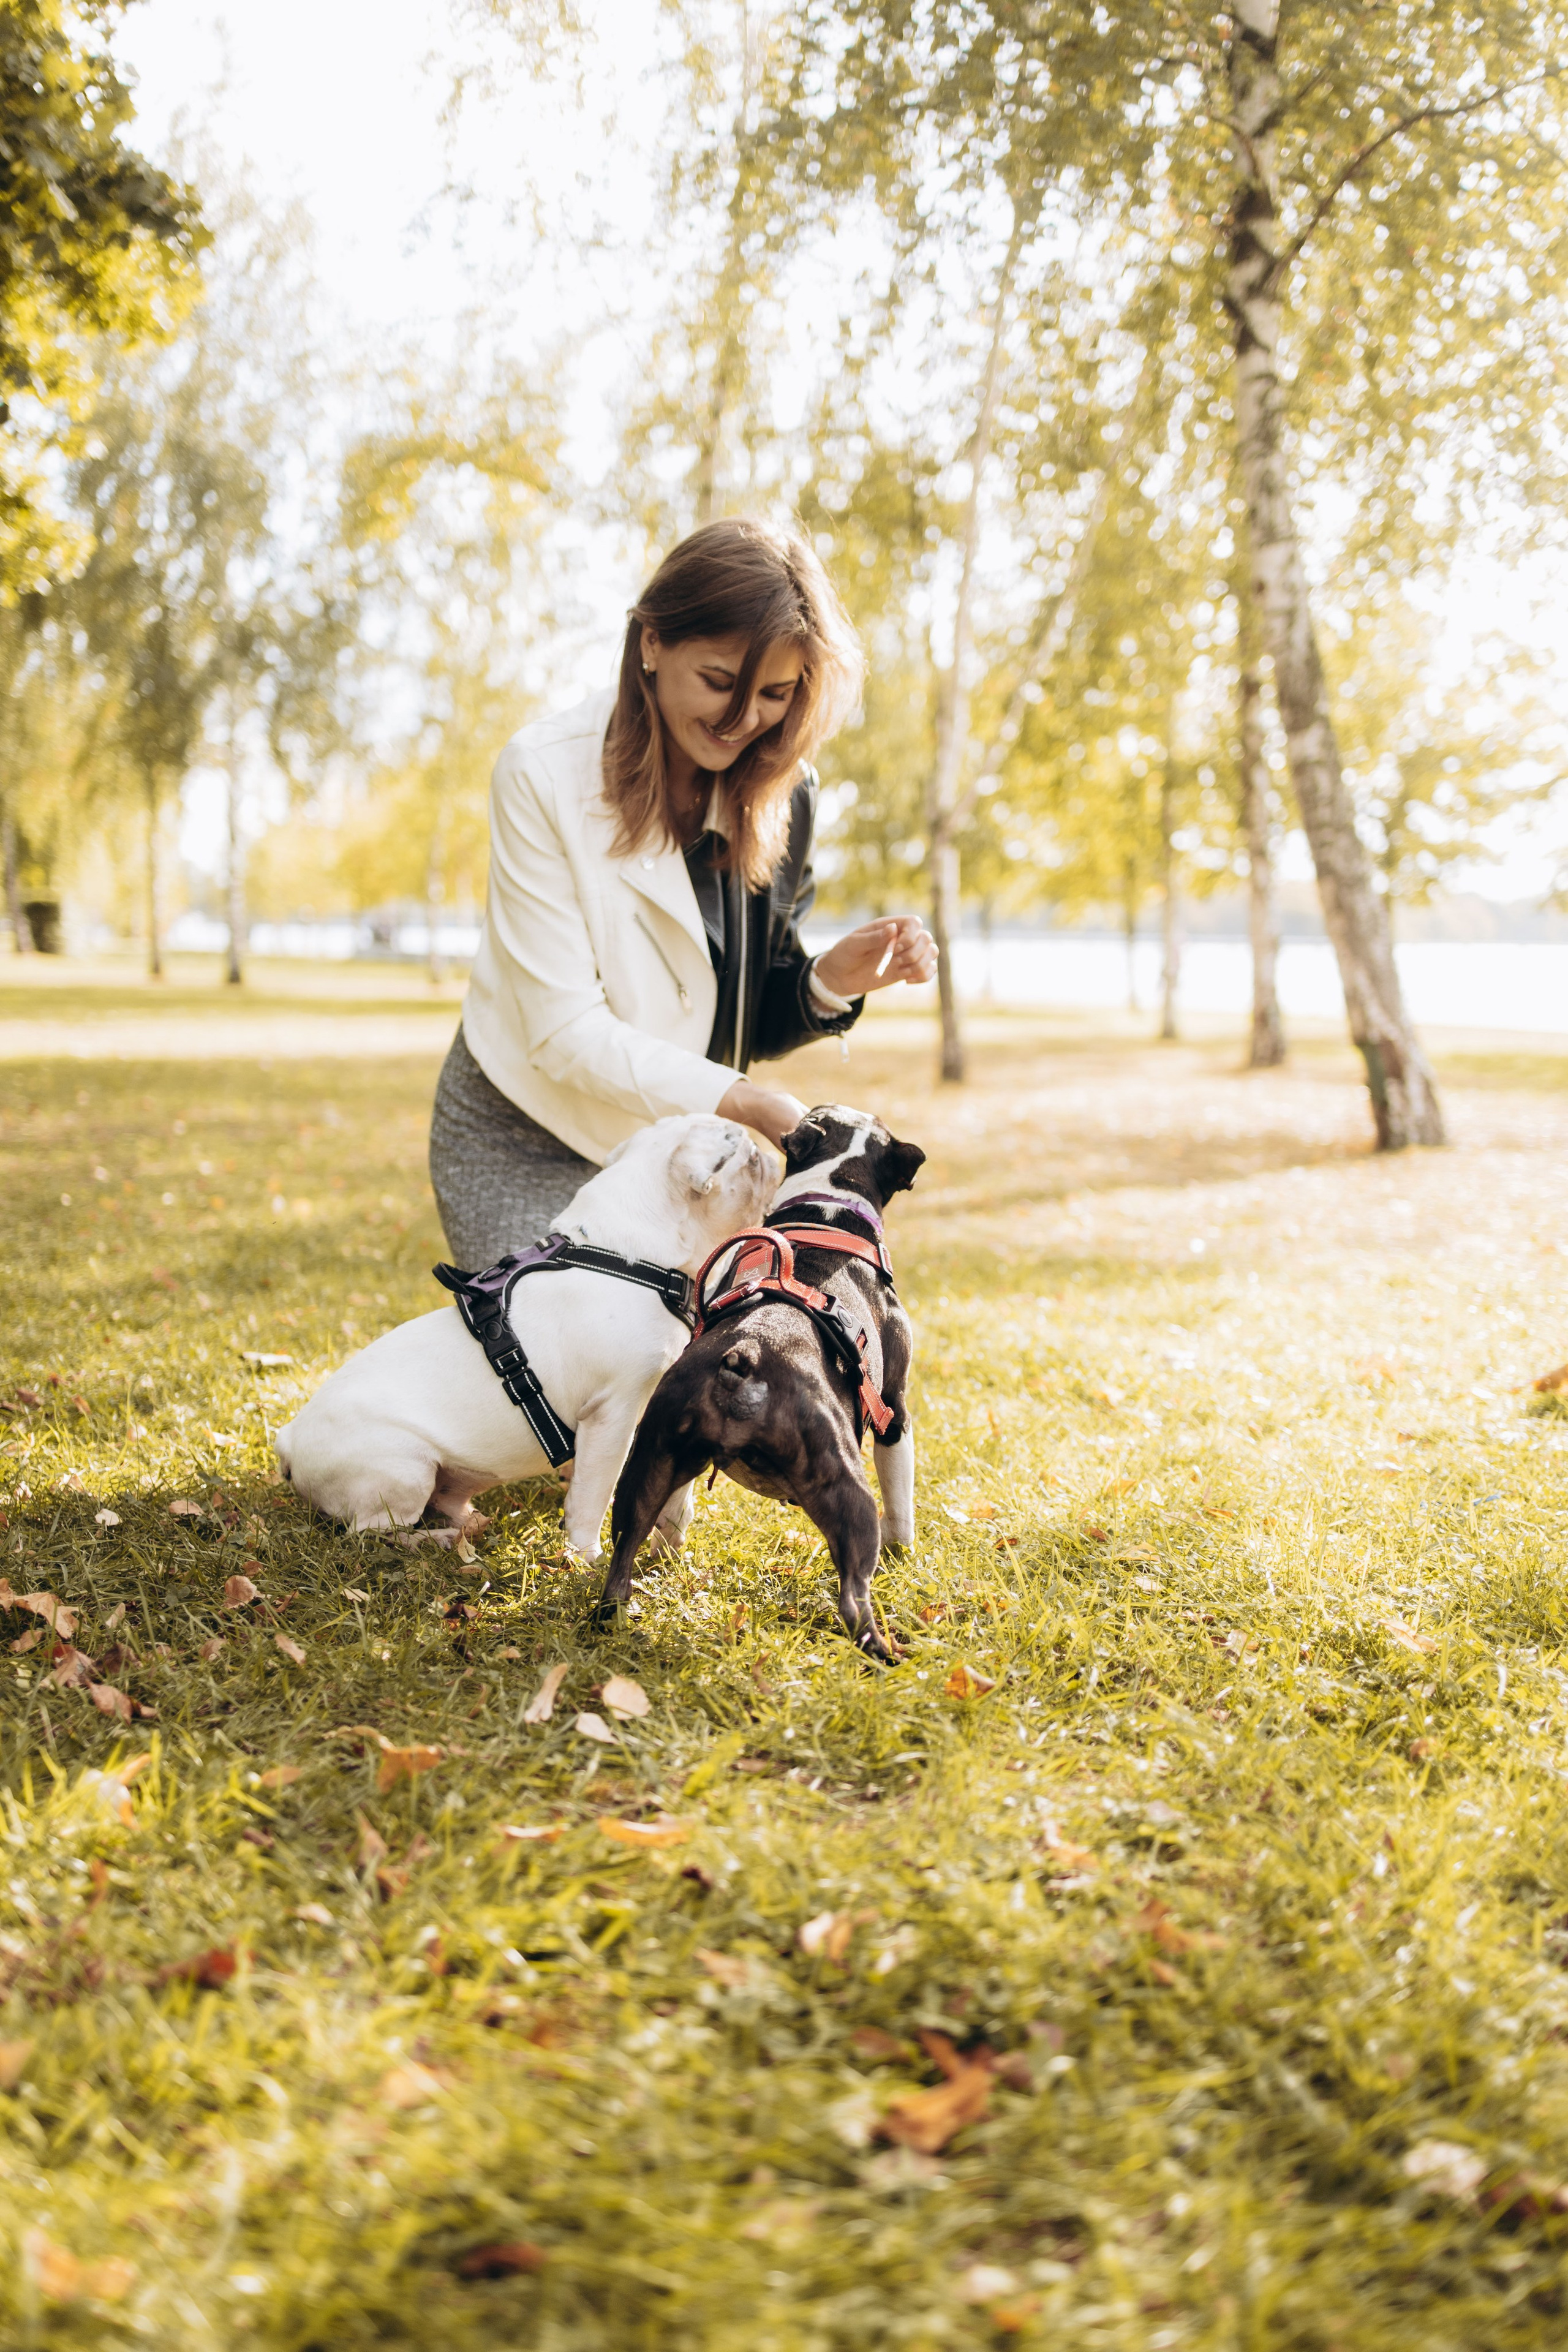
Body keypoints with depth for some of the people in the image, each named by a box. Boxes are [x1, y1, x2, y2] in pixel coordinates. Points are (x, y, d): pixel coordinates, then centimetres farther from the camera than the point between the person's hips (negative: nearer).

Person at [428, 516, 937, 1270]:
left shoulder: (779, 791, -4)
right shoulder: (545, 774, -18)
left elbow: (751, 1024, 4)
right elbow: (567, 1031, -21)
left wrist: (833, 981, -17)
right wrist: (745, 1102, -30)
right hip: (525, 1149, -4)